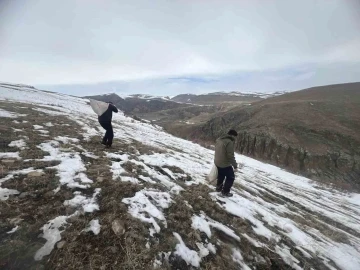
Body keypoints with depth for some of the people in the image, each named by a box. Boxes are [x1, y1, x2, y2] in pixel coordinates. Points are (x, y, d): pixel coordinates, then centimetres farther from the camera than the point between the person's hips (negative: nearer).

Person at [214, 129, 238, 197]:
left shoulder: (219, 140, 5)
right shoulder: (229, 142, -23)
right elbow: (230, 156, -23)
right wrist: (235, 165, -13)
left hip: (217, 162, 8)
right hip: (225, 164, -8)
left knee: (221, 176, 27)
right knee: (231, 177, 11)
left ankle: (219, 187, 43)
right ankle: (225, 192, 18)